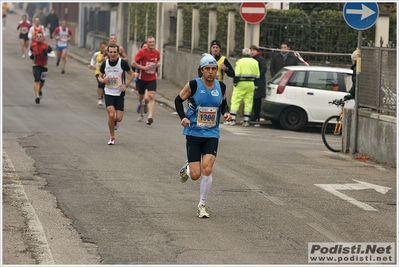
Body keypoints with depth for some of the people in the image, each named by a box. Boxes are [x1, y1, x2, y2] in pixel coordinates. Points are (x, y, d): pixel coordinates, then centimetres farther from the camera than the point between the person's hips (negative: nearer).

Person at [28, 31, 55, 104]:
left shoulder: (47, 46, -10)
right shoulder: (33, 45, -3)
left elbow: (53, 55, -8)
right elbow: (30, 52, 17)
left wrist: (47, 54, -26)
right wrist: (30, 56, -6)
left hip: (44, 66, 1)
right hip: (36, 65, -1)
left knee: (42, 81, 16)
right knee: (36, 80, -17)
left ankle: (39, 90, 49)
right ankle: (37, 96, -23)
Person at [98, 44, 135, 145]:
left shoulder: (123, 63, -9)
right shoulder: (105, 64, -2)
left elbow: (132, 74, 3)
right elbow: (100, 77, 11)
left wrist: (126, 85, -10)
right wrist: (103, 80, -13)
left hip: (120, 93, -1)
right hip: (108, 93, 1)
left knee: (119, 118, -5)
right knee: (111, 115, -16)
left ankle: (115, 122, 34)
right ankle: (112, 137, 2)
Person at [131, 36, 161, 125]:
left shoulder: (157, 53, 2)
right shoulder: (142, 52, -11)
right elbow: (133, 63, -13)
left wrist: (158, 64, -3)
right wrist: (143, 67, -21)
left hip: (152, 79, 2)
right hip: (142, 78, -2)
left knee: (151, 96, -16)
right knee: (141, 97, 14)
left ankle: (150, 116, -25)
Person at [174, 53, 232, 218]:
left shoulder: (221, 87, 1)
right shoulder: (193, 85, -9)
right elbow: (178, 100, 2)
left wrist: (226, 113, -2)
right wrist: (183, 117, -13)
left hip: (212, 135, 2)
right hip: (193, 134, -2)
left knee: (207, 169, -15)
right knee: (195, 175, -4)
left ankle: (202, 205, 1)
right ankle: (187, 169, 36)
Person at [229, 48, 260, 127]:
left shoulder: (240, 61, -6)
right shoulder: (255, 62, 8)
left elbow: (237, 74, -11)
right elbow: (257, 76, 10)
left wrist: (235, 83, -1)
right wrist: (256, 86, 16)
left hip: (241, 84, -4)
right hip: (251, 84, 4)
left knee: (235, 101, 1)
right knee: (248, 102, 7)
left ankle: (232, 119, -6)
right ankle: (246, 121, 5)